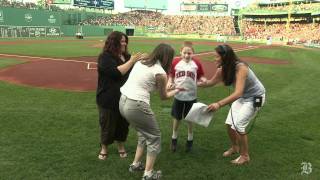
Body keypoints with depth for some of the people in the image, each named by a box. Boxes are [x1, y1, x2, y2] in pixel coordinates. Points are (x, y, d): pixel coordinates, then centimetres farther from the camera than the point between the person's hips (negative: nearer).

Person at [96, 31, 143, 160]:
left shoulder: (126, 56, 8)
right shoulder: (105, 57, -13)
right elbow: (117, 72, -27)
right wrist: (131, 61, -23)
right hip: (109, 99, -6)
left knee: (123, 123, 17)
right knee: (108, 124, 10)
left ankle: (121, 146, 37)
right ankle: (104, 148, 31)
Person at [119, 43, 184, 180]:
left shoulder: (141, 62, 12)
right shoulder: (160, 72, -8)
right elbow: (164, 96, 6)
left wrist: (163, 86, 25)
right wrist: (176, 90, 24)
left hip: (123, 102, 8)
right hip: (136, 106, -8)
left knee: (144, 134, 26)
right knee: (154, 137, 11)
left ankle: (135, 164, 34)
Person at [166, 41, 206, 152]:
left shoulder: (196, 63, -8)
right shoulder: (175, 62, -8)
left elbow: (200, 76, 2)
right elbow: (171, 76, 3)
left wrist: (204, 80, -19)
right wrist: (169, 83, -15)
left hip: (191, 96, 0)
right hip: (178, 95, 0)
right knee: (177, 118, 13)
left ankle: (190, 139, 33)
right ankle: (174, 138, 34)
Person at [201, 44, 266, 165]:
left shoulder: (241, 68, -35)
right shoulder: (223, 69, -12)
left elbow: (238, 93, -44)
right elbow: (211, 82, 3)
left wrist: (219, 104, -53)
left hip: (255, 97, -7)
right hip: (242, 97, 7)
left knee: (238, 125, -11)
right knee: (229, 124, 5)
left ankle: (245, 156, 9)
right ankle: (235, 147, 31)